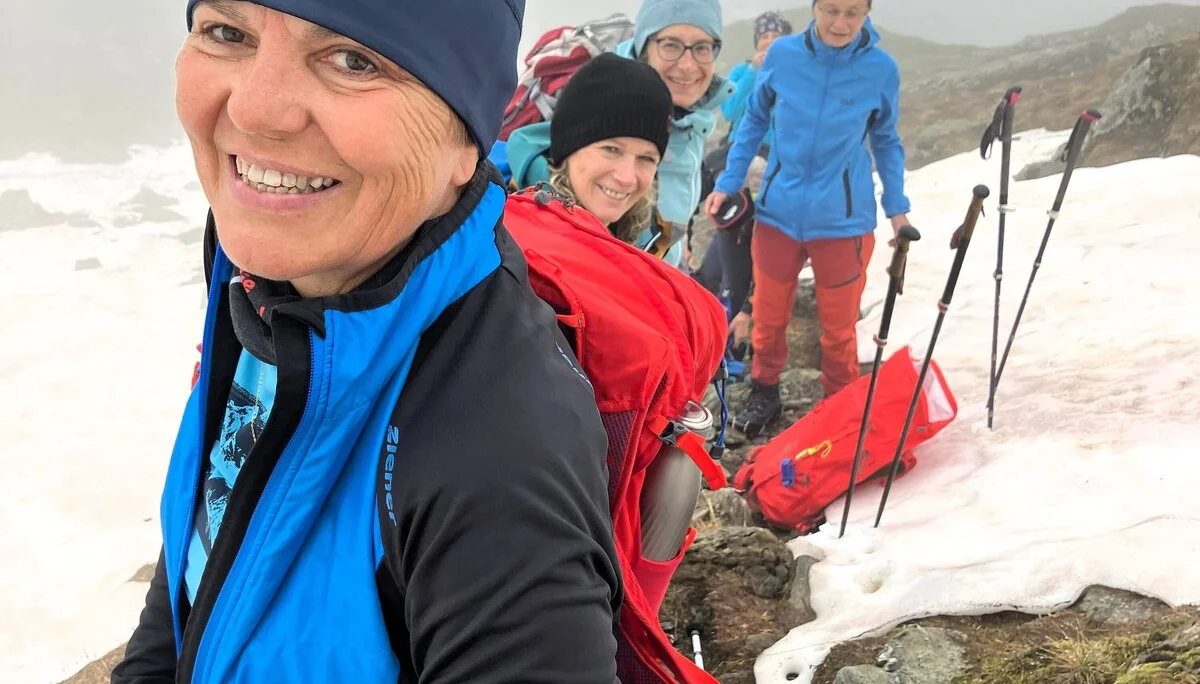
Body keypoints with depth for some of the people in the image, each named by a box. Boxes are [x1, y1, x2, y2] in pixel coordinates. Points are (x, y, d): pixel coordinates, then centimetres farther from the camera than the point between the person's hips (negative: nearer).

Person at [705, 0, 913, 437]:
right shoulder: (782, 55, -9)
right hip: (778, 211, 1)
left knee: (838, 327, 11)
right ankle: (764, 393, 38)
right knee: (768, 316, 15)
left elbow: (886, 140, 6)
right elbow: (754, 120, 6)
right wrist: (728, 182, 2)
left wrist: (896, 206, 2)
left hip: (843, 219, -1)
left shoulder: (881, 69, -9)